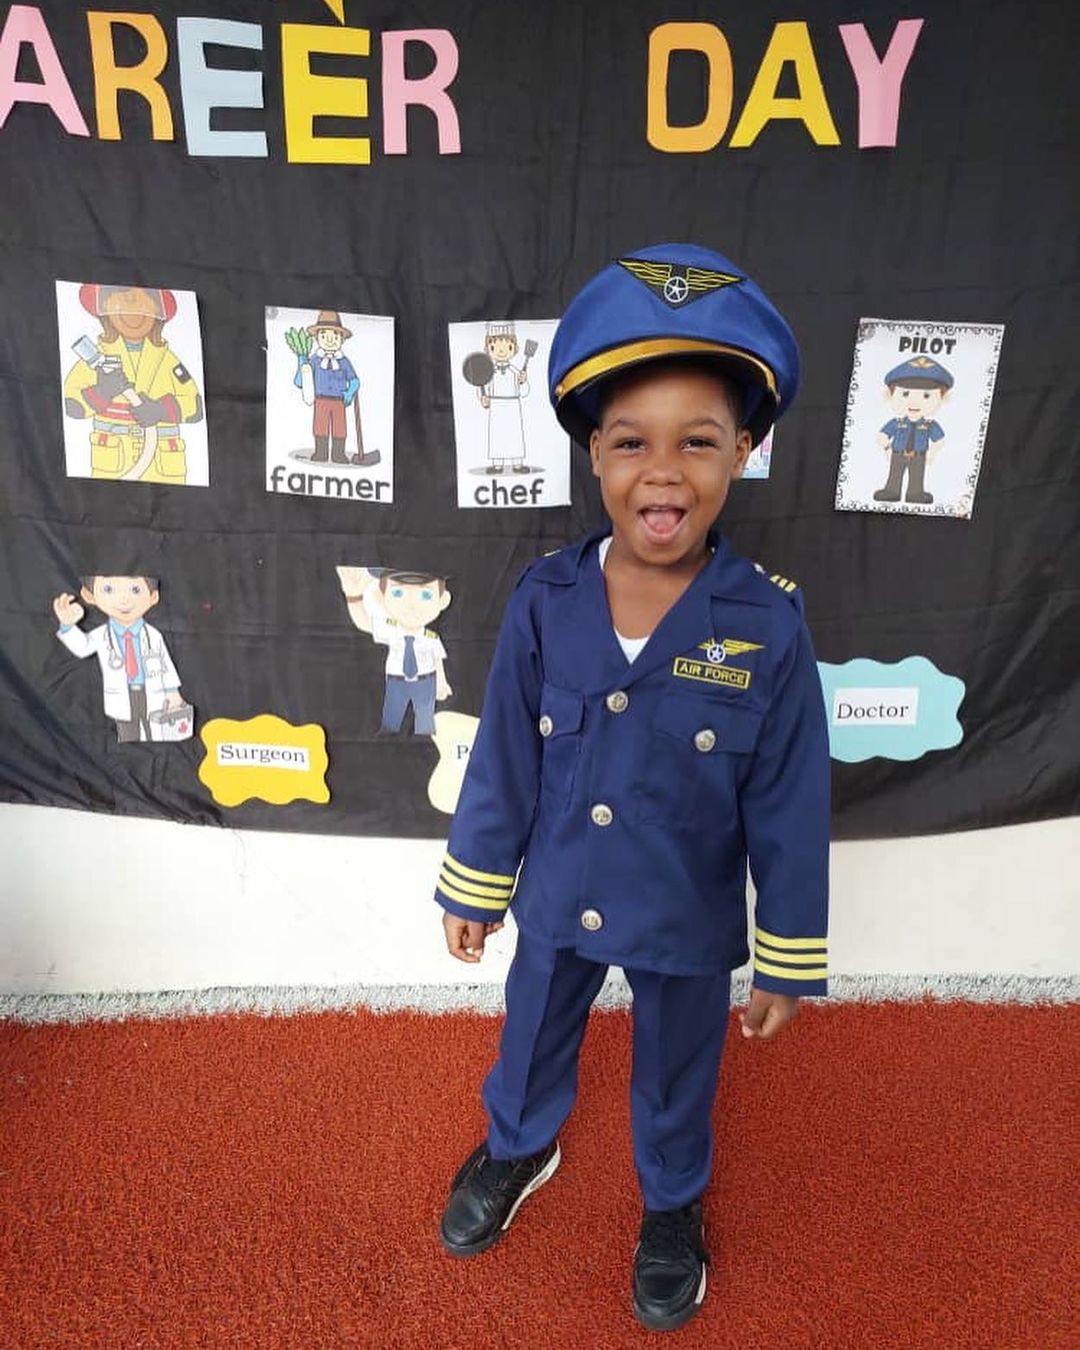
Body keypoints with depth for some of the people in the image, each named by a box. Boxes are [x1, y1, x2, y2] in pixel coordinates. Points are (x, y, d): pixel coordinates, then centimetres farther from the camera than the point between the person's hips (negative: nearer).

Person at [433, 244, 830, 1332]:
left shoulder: (768, 626, -22)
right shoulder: (543, 603, -18)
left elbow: (790, 812, -12)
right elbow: (503, 761, -6)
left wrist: (788, 962, -4)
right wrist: (473, 887, 4)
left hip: (688, 925, -1)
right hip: (555, 902, 2)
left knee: (675, 1080, 25)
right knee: (531, 1041, 28)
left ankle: (672, 1205, 58)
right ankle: (518, 1148, 62)